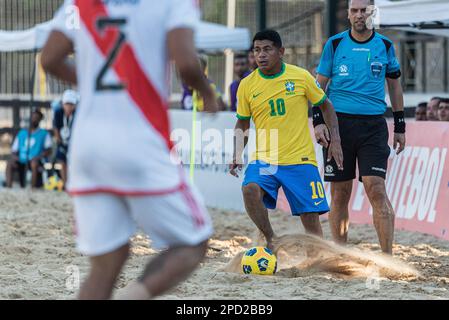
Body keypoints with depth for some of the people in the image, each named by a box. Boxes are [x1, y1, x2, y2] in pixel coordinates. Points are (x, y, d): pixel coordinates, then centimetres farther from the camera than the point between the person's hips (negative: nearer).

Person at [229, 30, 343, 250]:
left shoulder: (301, 77, -2)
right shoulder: (247, 85, 2)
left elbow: (325, 106, 10)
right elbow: (242, 124, 14)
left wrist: (335, 139, -1)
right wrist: (237, 156, 1)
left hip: (300, 159, -1)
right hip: (264, 160, 1)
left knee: (311, 218, -2)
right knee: (250, 189, -30)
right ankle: (271, 239, -12)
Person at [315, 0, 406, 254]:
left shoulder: (385, 46, 7)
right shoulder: (335, 44, 5)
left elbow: (395, 86, 16)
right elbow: (320, 84, 10)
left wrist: (400, 126, 13)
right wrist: (319, 121, -1)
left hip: (373, 125, -1)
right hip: (339, 122, 1)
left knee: (376, 189, -12)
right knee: (340, 193, 3)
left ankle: (388, 259, -13)